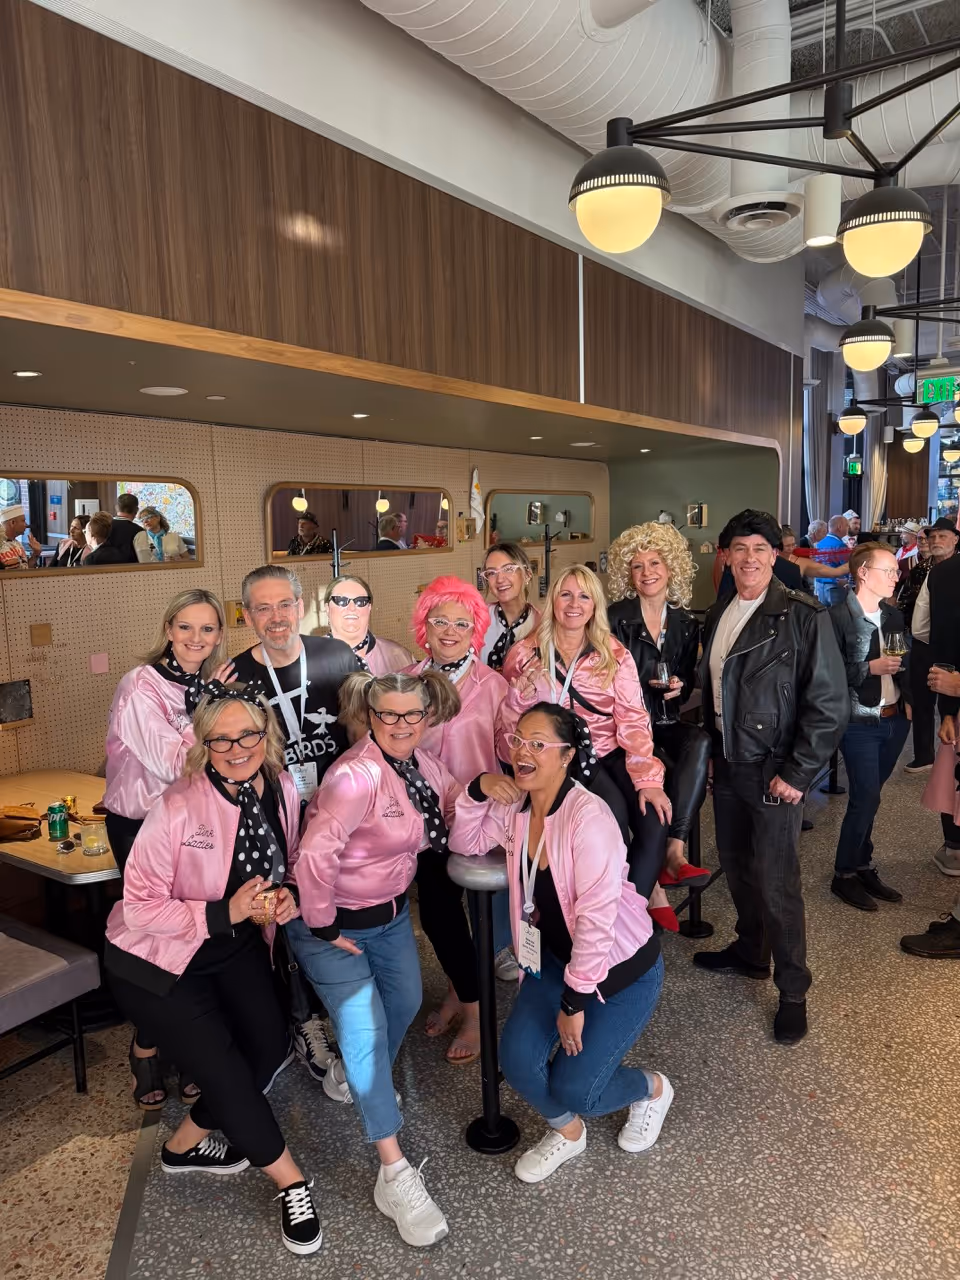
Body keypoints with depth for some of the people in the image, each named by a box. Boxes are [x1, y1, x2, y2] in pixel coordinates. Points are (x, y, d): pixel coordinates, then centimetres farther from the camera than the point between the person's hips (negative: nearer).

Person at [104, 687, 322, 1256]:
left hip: (238, 947, 6)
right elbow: (139, 905, -24)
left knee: (272, 1049, 1)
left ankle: (186, 1144, 29)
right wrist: (224, 912, -32)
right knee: (226, 1070, -7)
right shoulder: (178, 809, -29)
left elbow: (291, 861, 5)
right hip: (156, 960, -5)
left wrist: (290, 895, -16)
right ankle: (292, 1184, 16)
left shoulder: (284, 789, -13)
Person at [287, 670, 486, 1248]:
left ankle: (350, 1077, 48)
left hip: (391, 910, 8)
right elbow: (315, 857, -35)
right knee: (366, 1029, -10)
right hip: (335, 920, -8)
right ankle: (395, 1176, 2)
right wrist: (324, 928, -23)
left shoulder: (424, 763, -6)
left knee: (406, 1002, 19)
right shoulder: (356, 776, -30)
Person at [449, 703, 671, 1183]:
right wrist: (478, 791, -13)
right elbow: (465, 842, 6)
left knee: (573, 1088, -8)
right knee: (518, 1062, -7)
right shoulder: (515, 806, -7)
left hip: (622, 965, -6)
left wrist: (574, 1001, -20)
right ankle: (567, 1132, 27)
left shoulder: (588, 816, -29)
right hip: (556, 957, 6)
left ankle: (652, 1088, 26)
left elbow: (596, 916, -28)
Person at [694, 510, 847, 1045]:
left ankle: (793, 992, 19)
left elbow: (831, 704, -15)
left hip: (774, 772, -6)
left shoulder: (804, 616, -14)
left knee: (777, 882, 0)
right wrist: (712, 749, 13)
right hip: (728, 764, 6)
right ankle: (750, 951, 40)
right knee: (737, 865, 18)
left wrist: (797, 773, -16)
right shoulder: (719, 614, 7)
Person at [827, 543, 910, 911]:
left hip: (895, 720, 6)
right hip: (859, 724, -6)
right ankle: (844, 875, 14)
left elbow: (903, 664, 14)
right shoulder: (838, 616, -14)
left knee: (868, 797, 15)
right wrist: (869, 668, -21)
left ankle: (863, 866, 27)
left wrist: (909, 702, 2)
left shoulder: (894, 615, 7)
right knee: (866, 798, -3)